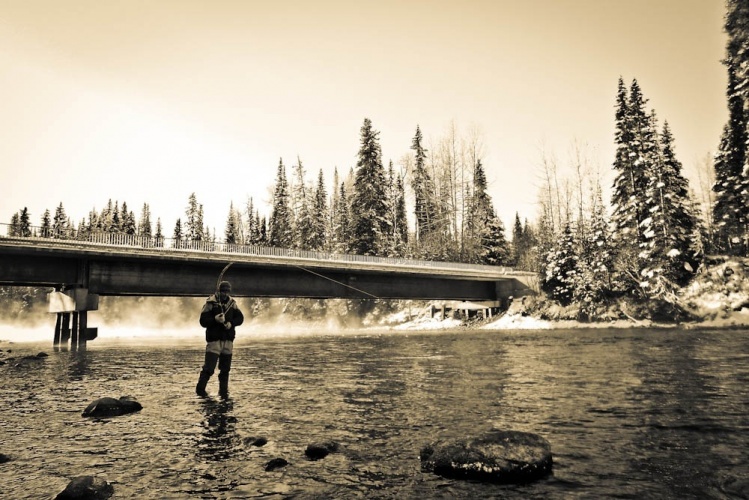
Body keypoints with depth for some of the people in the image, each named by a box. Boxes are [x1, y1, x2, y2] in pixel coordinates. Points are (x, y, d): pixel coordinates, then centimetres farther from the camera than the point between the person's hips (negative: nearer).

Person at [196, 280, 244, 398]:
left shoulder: (232, 303, 7)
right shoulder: (211, 303, -6)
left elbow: (240, 318, 8)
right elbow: (203, 321, -9)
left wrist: (231, 323, -11)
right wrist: (215, 319, -26)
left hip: (228, 339, 4)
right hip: (214, 339, -4)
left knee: (225, 368, 10)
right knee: (209, 367, -8)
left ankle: (223, 391, 21)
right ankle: (200, 389, 11)